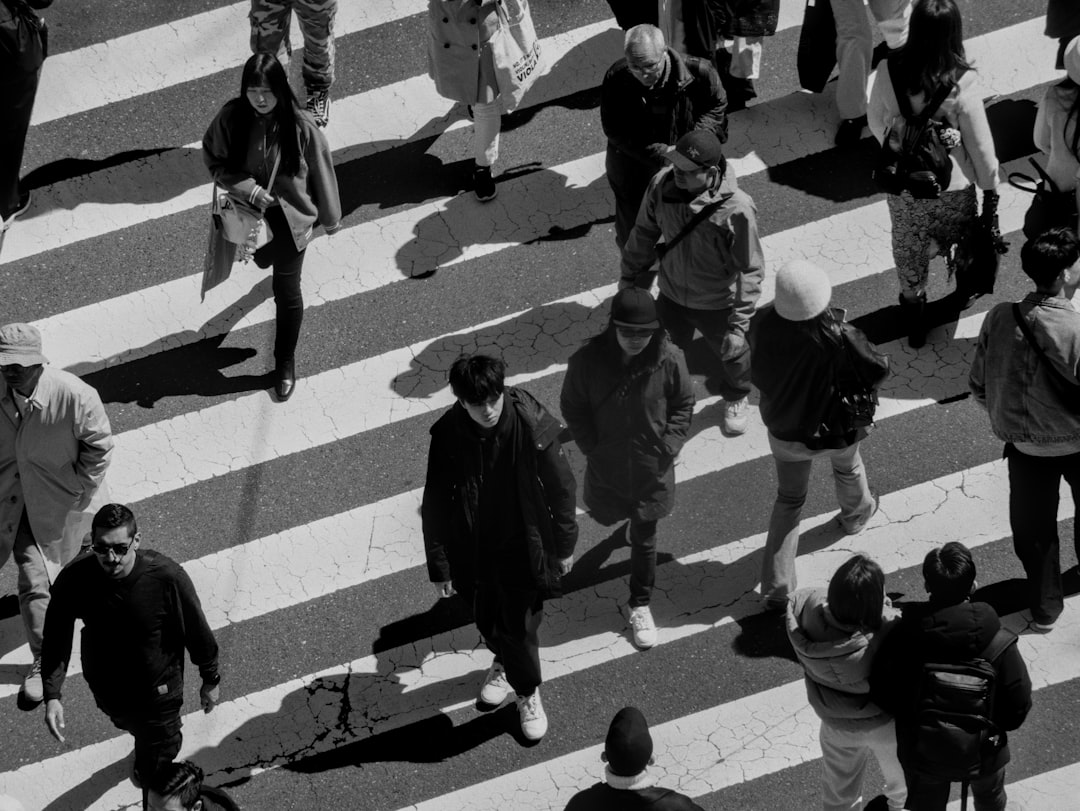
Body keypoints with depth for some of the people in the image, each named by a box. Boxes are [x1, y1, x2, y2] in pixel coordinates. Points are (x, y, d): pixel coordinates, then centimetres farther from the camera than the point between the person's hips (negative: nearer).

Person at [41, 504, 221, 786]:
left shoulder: (167, 577, -34)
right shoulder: (74, 580, -29)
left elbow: (196, 631, -17)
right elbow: (56, 640, -14)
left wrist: (210, 681, -4)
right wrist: (52, 696, -20)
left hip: (159, 688, -3)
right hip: (107, 686, 3)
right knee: (130, 725, 35)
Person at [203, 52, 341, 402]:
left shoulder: (300, 126, -24)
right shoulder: (231, 118, -19)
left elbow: (320, 172, -10)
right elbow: (214, 160, -6)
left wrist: (330, 218, 2)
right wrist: (248, 189, -21)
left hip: (290, 218, -1)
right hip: (249, 214, 2)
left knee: (287, 291, 10)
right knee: (263, 260, 27)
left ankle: (286, 362, 30)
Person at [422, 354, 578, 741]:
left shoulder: (532, 426, -26)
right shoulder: (447, 434, -21)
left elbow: (561, 487, -11)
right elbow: (435, 505, -10)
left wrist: (565, 545, -1)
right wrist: (439, 566, -4)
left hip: (523, 545, -2)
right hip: (473, 547, 2)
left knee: (519, 625, 9)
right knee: (487, 620, 22)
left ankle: (528, 692, 38)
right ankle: (505, 663, 56)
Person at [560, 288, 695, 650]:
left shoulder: (669, 360, -22)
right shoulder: (588, 360, -23)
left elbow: (684, 404, -4)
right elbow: (572, 407, -7)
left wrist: (668, 447, -11)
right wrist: (592, 448, -11)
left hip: (652, 468, -1)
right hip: (606, 467, 1)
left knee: (644, 538, 13)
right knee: (606, 516, 27)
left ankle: (640, 606, 34)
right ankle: (633, 522, 64)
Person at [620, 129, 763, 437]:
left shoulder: (737, 209, -36)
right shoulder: (661, 185, -24)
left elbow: (750, 270, -25)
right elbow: (644, 234, -5)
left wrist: (738, 325, -25)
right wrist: (629, 277, 6)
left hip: (717, 305, -3)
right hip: (672, 297, 3)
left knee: (732, 355, 27)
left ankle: (735, 399, 60)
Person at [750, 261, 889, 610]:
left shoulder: (764, 326, -26)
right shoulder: (839, 337, -36)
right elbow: (878, 369, -20)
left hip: (785, 432, 2)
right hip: (836, 430, -1)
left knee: (788, 500, 20)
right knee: (847, 466, 33)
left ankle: (775, 587, 18)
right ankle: (856, 513, 64)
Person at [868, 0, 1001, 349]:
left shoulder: (888, 71, -22)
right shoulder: (960, 84, -28)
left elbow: (876, 122, -4)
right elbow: (981, 146, -16)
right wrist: (991, 189, -1)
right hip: (952, 189, -2)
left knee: (909, 251, 24)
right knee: (961, 243, 28)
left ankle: (913, 312, 41)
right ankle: (964, 292, 55)